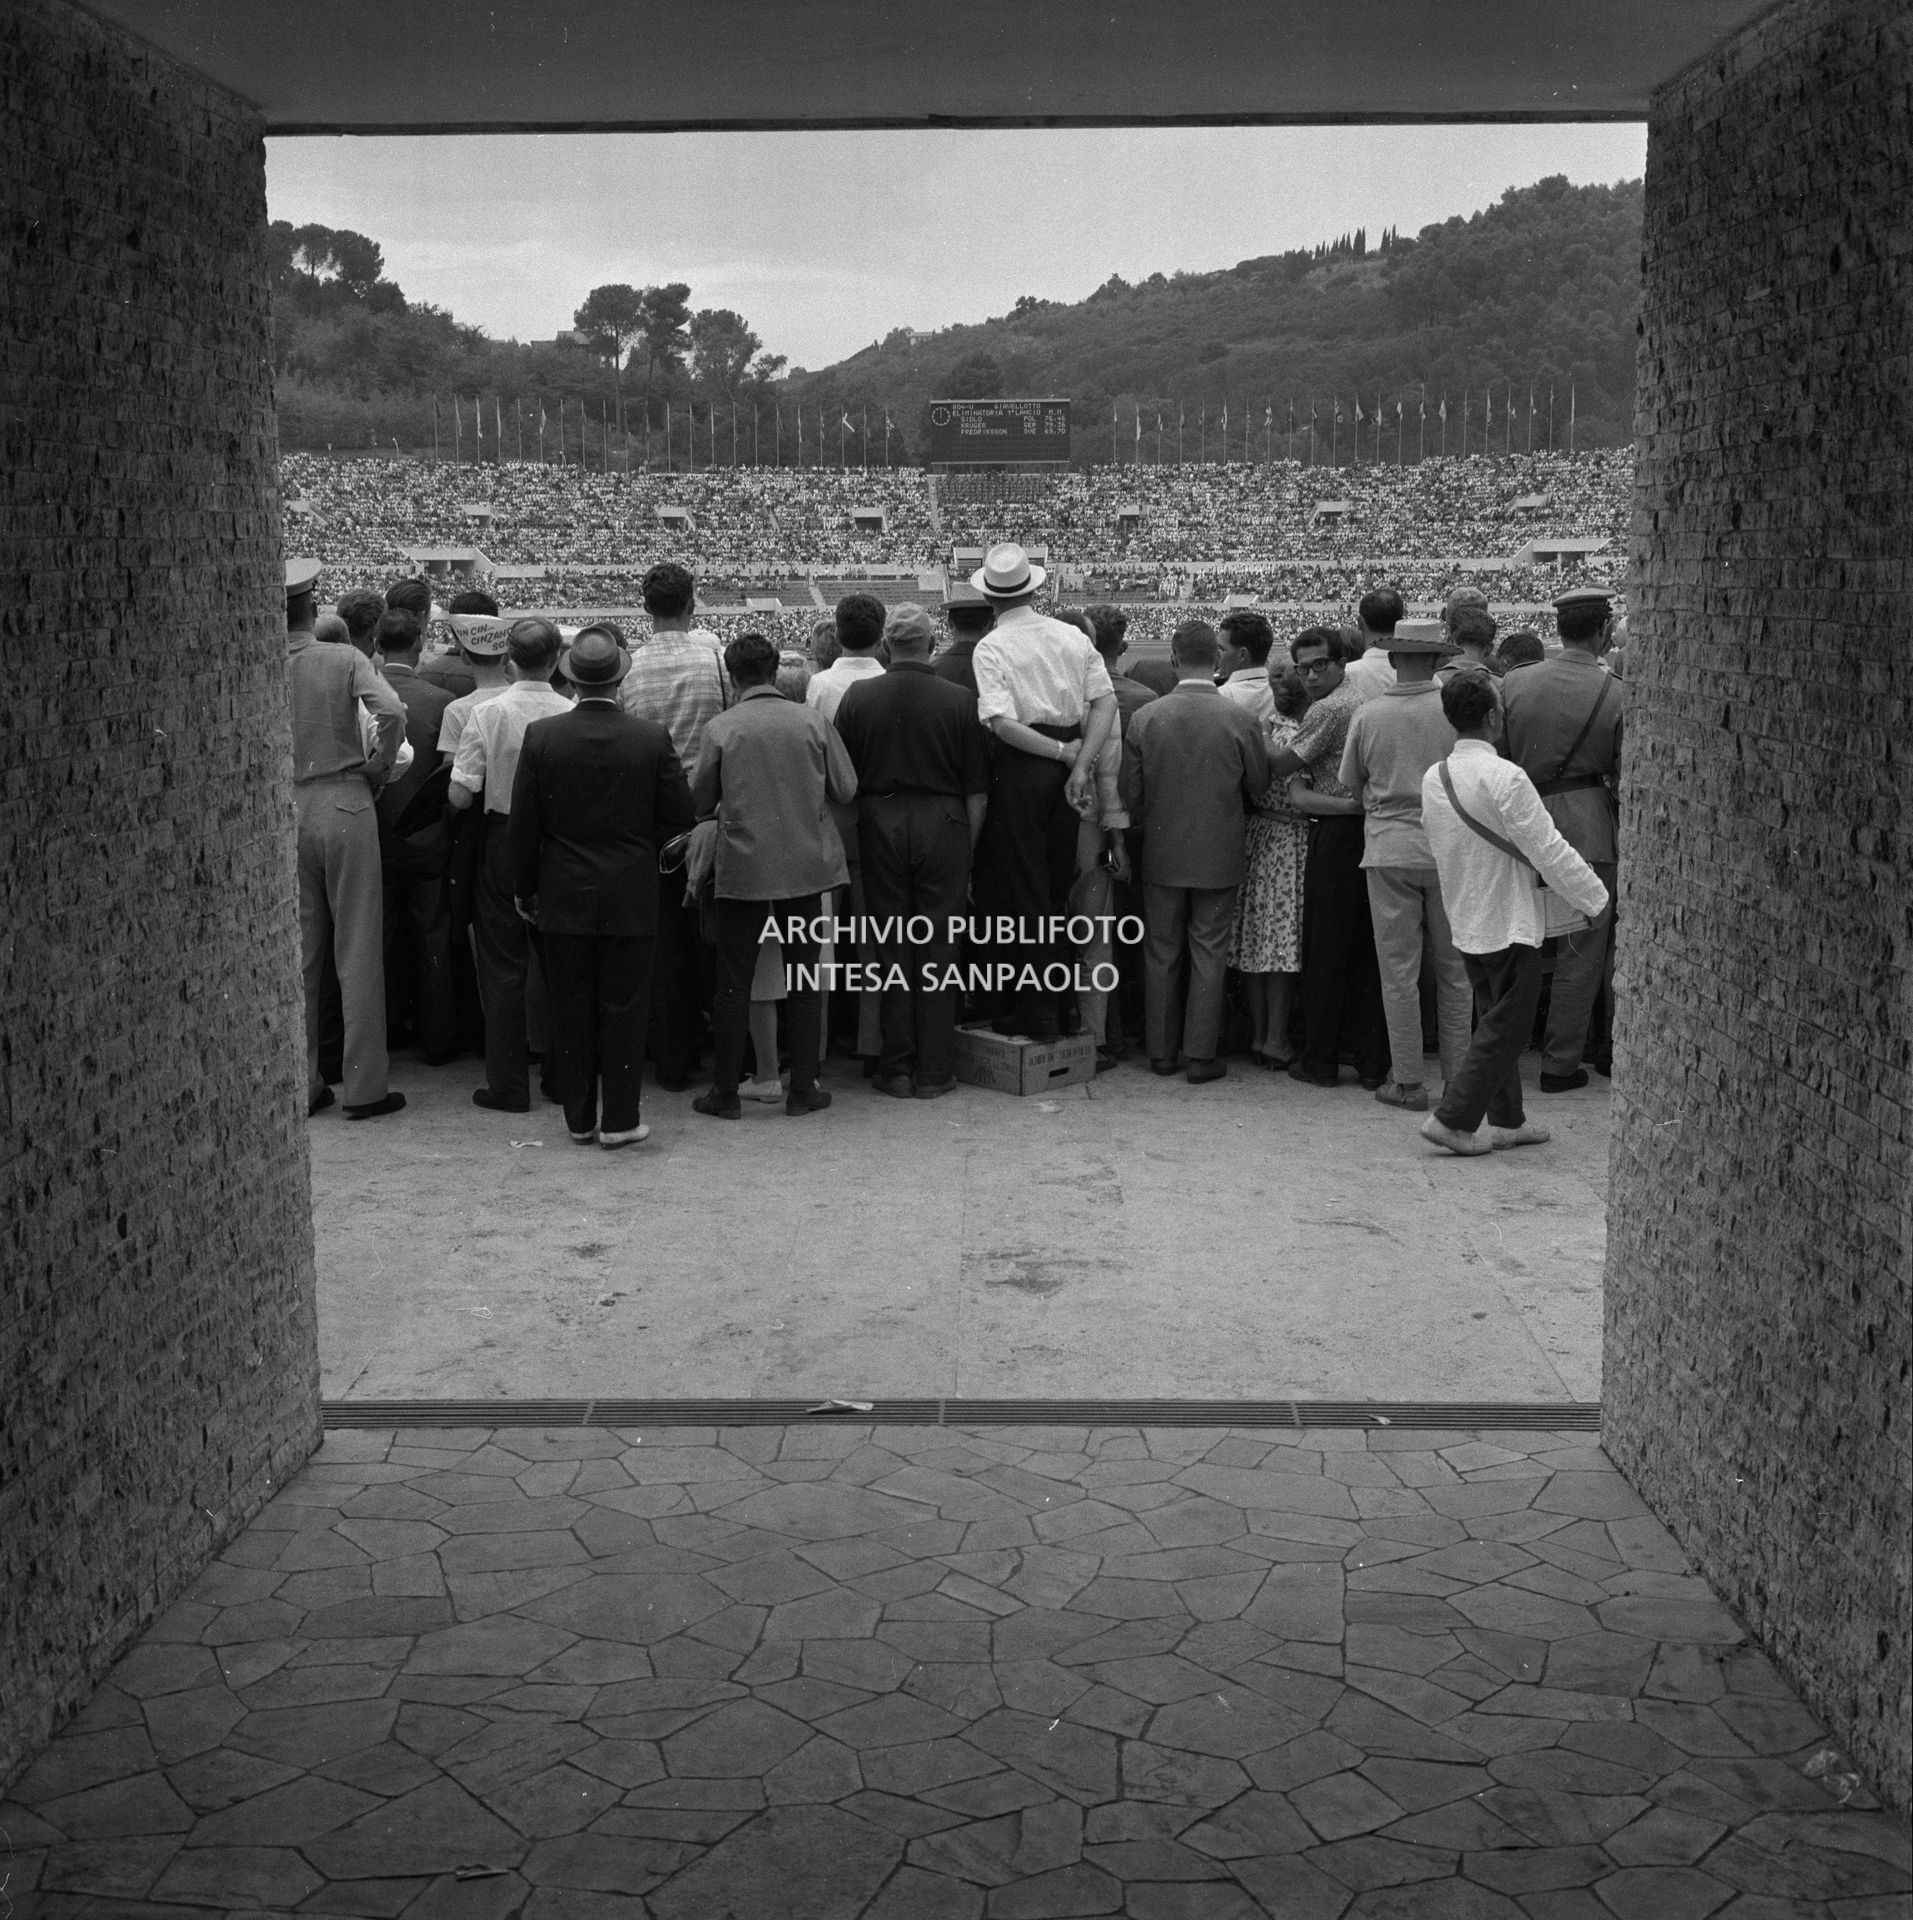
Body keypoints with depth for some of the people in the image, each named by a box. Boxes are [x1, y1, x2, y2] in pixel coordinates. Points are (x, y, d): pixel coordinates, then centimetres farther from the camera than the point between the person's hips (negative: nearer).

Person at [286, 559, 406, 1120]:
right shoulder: (344, 660, -6)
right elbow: (392, 712, -20)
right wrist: (377, 769, -6)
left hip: (286, 812, 3)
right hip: (344, 806, -3)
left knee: (297, 953, 11)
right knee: (358, 953, 2)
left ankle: (300, 1085, 15)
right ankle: (364, 1088, 4)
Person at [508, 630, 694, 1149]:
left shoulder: (541, 737, -7)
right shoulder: (652, 738, -8)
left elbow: (522, 826, -2)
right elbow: (679, 819, -3)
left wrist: (524, 889, 9)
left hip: (563, 897, 1)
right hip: (632, 897, -1)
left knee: (571, 1010, 10)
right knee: (624, 1009, 6)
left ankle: (579, 1119, 17)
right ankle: (619, 1119, 10)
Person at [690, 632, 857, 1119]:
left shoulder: (720, 728, -8)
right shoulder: (813, 721, -4)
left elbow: (699, 802, 0)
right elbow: (846, 788, 2)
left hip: (743, 869, -1)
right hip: (805, 864, 2)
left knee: (734, 982, 7)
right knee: (804, 978, 9)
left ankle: (726, 1092, 11)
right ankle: (803, 1089, 12)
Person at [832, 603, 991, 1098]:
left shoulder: (857, 698, -1)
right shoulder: (959, 701, -4)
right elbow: (977, 790, -2)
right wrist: (967, 848, 7)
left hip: (879, 825, 1)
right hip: (942, 824, -1)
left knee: (891, 951, 8)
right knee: (938, 951, 6)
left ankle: (896, 1069, 12)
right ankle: (934, 1070, 9)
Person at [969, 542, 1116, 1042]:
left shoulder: (991, 648, -7)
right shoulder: (1072, 637, 7)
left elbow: (1002, 723, -19)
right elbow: (1105, 700, -1)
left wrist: (1061, 752, -10)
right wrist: (1079, 762, -8)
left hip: (1020, 770, -5)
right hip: (1065, 765, 5)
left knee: (1023, 893, 2)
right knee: (1057, 890, 15)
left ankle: (1037, 1011, 4)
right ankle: (1065, 1004, 20)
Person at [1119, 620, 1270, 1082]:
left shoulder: (1144, 718, -8)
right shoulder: (1241, 719, -11)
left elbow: (1130, 794, -3)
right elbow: (1260, 787, -1)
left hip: (1162, 854, 1)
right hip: (1219, 854, -1)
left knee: (1161, 954, 12)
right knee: (1208, 956, 7)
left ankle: (1162, 1052, 18)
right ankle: (1201, 1056, 9)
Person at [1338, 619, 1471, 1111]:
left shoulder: (1369, 714, -4)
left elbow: (1351, 785, 7)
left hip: (1389, 849, 0)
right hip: (1449, 849, 1)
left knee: (1399, 973, 5)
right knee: (1454, 970, 10)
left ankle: (1408, 1083, 7)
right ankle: (1459, 1079, 15)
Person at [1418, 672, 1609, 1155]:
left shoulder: (1433, 777, 2)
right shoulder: (1504, 777, -21)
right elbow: (1548, 850, -19)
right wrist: (1598, 897, -8)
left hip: (1465, 921, 8)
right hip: (1510, 923, -8)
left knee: (1494, 1020, 18)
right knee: (1505, 1027, 1)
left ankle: (1506, 1120, 25)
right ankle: (1453, 1119, -2)